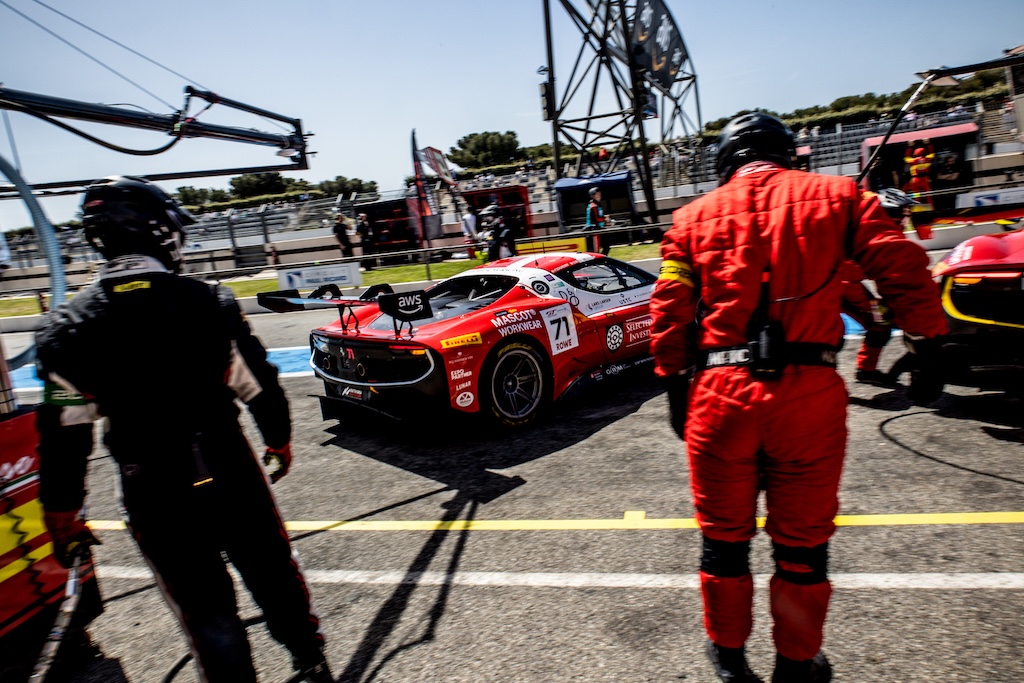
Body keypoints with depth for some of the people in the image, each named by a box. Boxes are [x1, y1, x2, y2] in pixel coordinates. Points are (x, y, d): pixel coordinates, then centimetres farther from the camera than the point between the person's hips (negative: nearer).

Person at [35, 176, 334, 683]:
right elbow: (259, 386, -6)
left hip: (152, 492, 0)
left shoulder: (70, 327, -7)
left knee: (204, 606, 14)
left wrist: (61, 512, 8)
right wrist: (279, 439, 11)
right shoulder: (209, 301, -10)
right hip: (229, 474, 1)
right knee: (272, 572, 21)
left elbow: (64, 432, -4)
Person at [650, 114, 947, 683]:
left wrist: (675, 389, 11)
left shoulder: (694, 217, 9)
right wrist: (929, 351, 13)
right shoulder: (836, 196, 8)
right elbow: (906, 272, 3)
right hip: (809, 391, 0)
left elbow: (669, 314, 5)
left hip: (720, 393, 1)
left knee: (724, 537, 17)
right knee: (802, 541, 17)